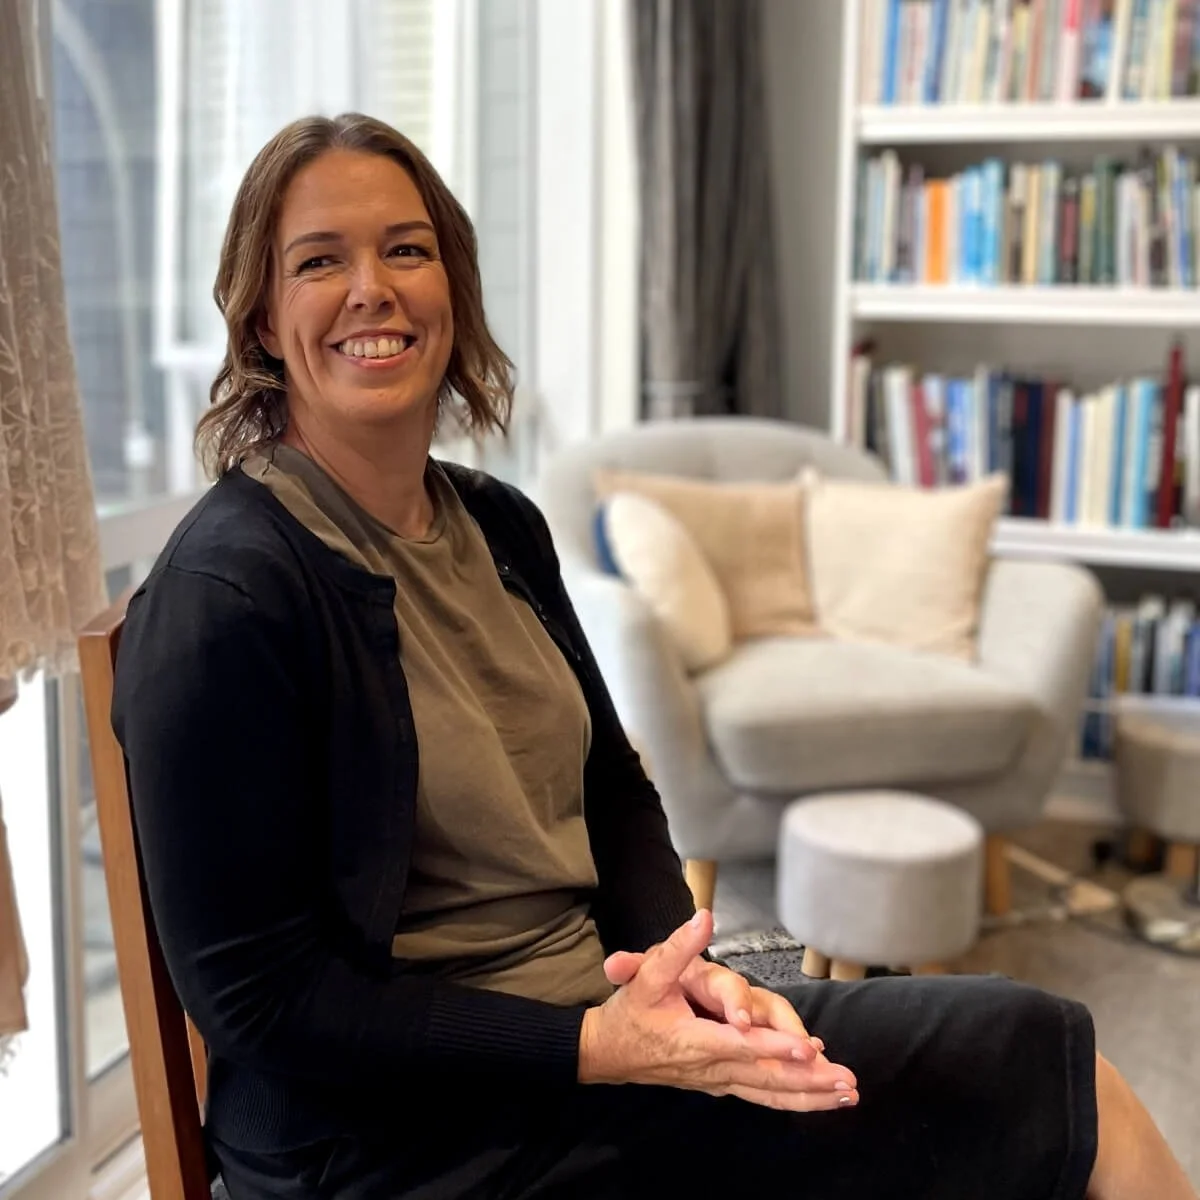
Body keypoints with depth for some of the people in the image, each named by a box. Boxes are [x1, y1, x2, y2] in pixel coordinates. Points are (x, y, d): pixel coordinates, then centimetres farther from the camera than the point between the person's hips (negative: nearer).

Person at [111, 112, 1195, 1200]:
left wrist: (685, 964, -7)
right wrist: (594, 1051, -21)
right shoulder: (221, 599, -17)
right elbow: (255, 997, -16)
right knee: (1039, 1064, -10)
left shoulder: (498, 527, 5)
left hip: (602, 1012, 7)